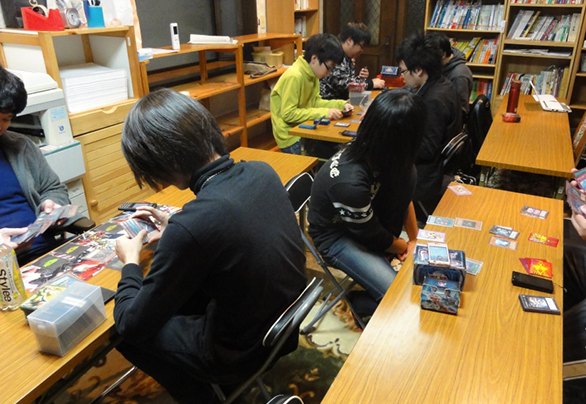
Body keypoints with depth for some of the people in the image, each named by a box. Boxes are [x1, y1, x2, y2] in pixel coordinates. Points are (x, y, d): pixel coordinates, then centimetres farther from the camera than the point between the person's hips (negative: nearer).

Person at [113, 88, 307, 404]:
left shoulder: (190, 227, -33)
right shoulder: (261, 172, -12)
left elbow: (132, 324, -17)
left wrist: (130, 262, -1)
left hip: (244, 353, -6)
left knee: (122, 330, 11)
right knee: (175, 290, 22)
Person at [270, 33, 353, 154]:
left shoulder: (311, 75, 5)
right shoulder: (294, 77, -22)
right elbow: (288, 114, -25)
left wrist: (340, 104, -1)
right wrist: (324, 112, -25)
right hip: (292, 138, -8)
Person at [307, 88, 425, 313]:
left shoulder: (369, 150, -17)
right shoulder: (349, 183, -38)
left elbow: (403, 197, 2)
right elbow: (372, 236, -20)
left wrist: (415, 239, 1)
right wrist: (405, 247, -3)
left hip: (366, 217, 8)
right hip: (336, 236, -7)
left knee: (407, 173, -13)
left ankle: (387, 247, 0)